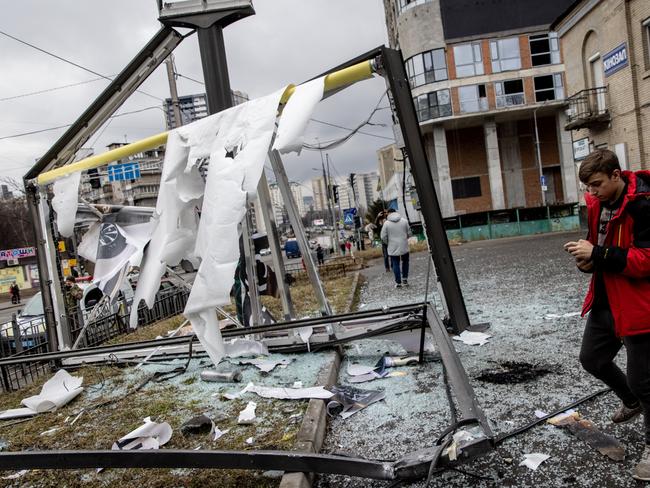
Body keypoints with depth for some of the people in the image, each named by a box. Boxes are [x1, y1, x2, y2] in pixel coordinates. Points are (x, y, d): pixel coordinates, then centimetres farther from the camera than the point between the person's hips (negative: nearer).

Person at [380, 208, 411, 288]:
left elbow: (383, 237, -7)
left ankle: (398, 282, 8)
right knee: (405, 262, 20)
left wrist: (388, 243, 11)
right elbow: (409, 233, 4)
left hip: (393, 248, -2)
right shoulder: (404, 221, -1)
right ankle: (405, 279, 20)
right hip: (404, 246, 2)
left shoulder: (386, 223, -9)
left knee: (395, 264, 6)